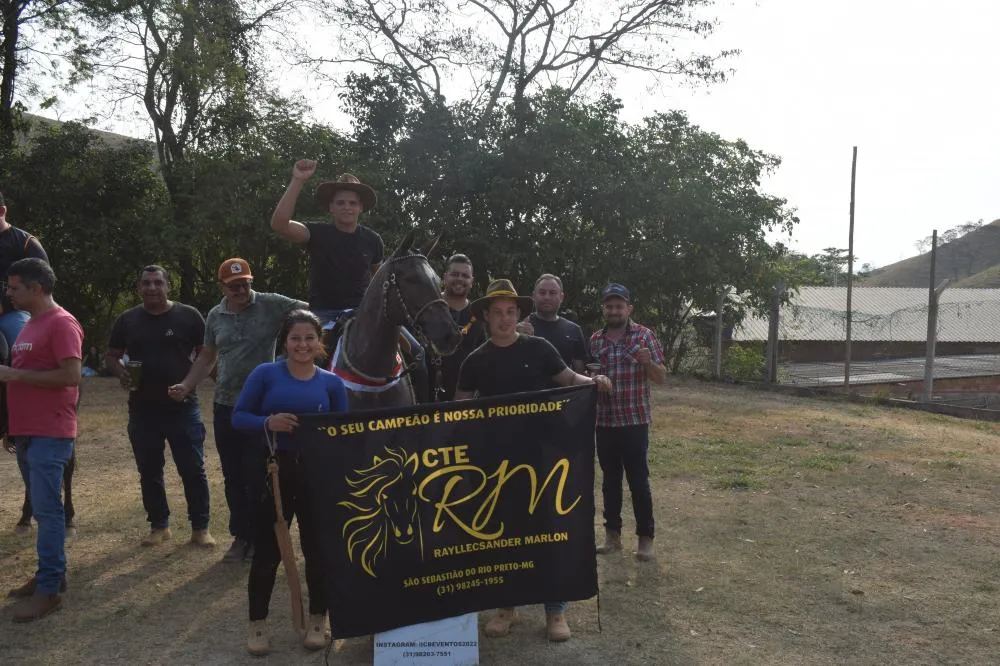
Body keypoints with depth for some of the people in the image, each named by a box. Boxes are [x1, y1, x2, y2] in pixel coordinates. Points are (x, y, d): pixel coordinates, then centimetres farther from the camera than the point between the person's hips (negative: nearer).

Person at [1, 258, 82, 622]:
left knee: (47, 509, -6)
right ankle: (51, 573, 24)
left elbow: (71, 376, -21)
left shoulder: (62, 324, -13)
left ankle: (49, 589, -2)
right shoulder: (30, 325, 17)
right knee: (43, 507, 14)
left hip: (50, 435, -9)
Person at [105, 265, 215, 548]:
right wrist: (120, 373, -8)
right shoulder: (127, 320, 6)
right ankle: (159, 525, 26)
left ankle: (200, 527, 11)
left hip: (183, 408, -3)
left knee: (193, 470, 1)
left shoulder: (188, 316, -2)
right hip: (143, 410, 3)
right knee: (149, 472, 12)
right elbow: (111, 356, 13)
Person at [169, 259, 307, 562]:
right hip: (225, 406, 5)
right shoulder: (215, 316, 8)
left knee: (258, 475, 3)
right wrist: (186, 386, 7)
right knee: (233, 476, 12)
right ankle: (241, 536, 25)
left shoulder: (271, 305, -7)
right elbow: (207, 357, 17)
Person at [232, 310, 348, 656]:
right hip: (274, 471, -1)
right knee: (266, 549, 4)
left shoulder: (332, 383, 3)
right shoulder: (265, 374, -2)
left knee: (318, 547, 9)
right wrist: (268, 423, -20)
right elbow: (238, 417, -2)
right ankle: (257, 623, 21)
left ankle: (318, 619, 26)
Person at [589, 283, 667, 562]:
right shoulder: (594, 339, 6)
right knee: (610, 479, 11)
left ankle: (645, 538, 12)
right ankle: (612, 534, 22)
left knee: (638, 481, 1)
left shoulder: (644, 335, -3)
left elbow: (661, 378, -3)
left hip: (635, 421, -3)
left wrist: (648, 361, -22)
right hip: (604, 422, 3)